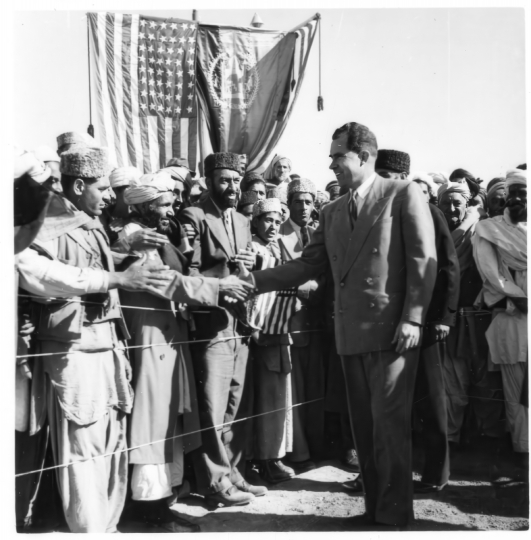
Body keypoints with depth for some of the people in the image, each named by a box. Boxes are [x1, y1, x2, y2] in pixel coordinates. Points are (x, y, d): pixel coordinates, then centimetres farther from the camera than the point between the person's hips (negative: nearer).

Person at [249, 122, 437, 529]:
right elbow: (307, 265, 12)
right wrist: (253, 280, 2)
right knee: (363, 426, 11)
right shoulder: (332, 212, 16)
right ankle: (375, 506, 23)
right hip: (351, 332, 6)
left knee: (389, 423, -4)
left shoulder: (404, 194, -1)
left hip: (392, 329, -6)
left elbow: (424, 260, -6)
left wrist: (413, 319, -14)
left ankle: (394, 514, 10)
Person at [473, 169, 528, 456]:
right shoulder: (488, 229, 5)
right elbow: (491, 273, -4)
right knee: (516, 388, 3)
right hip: (511, 317, -2)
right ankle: (522, 445, 12)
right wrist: (520, 300, -12)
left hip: (521, 316, 2)